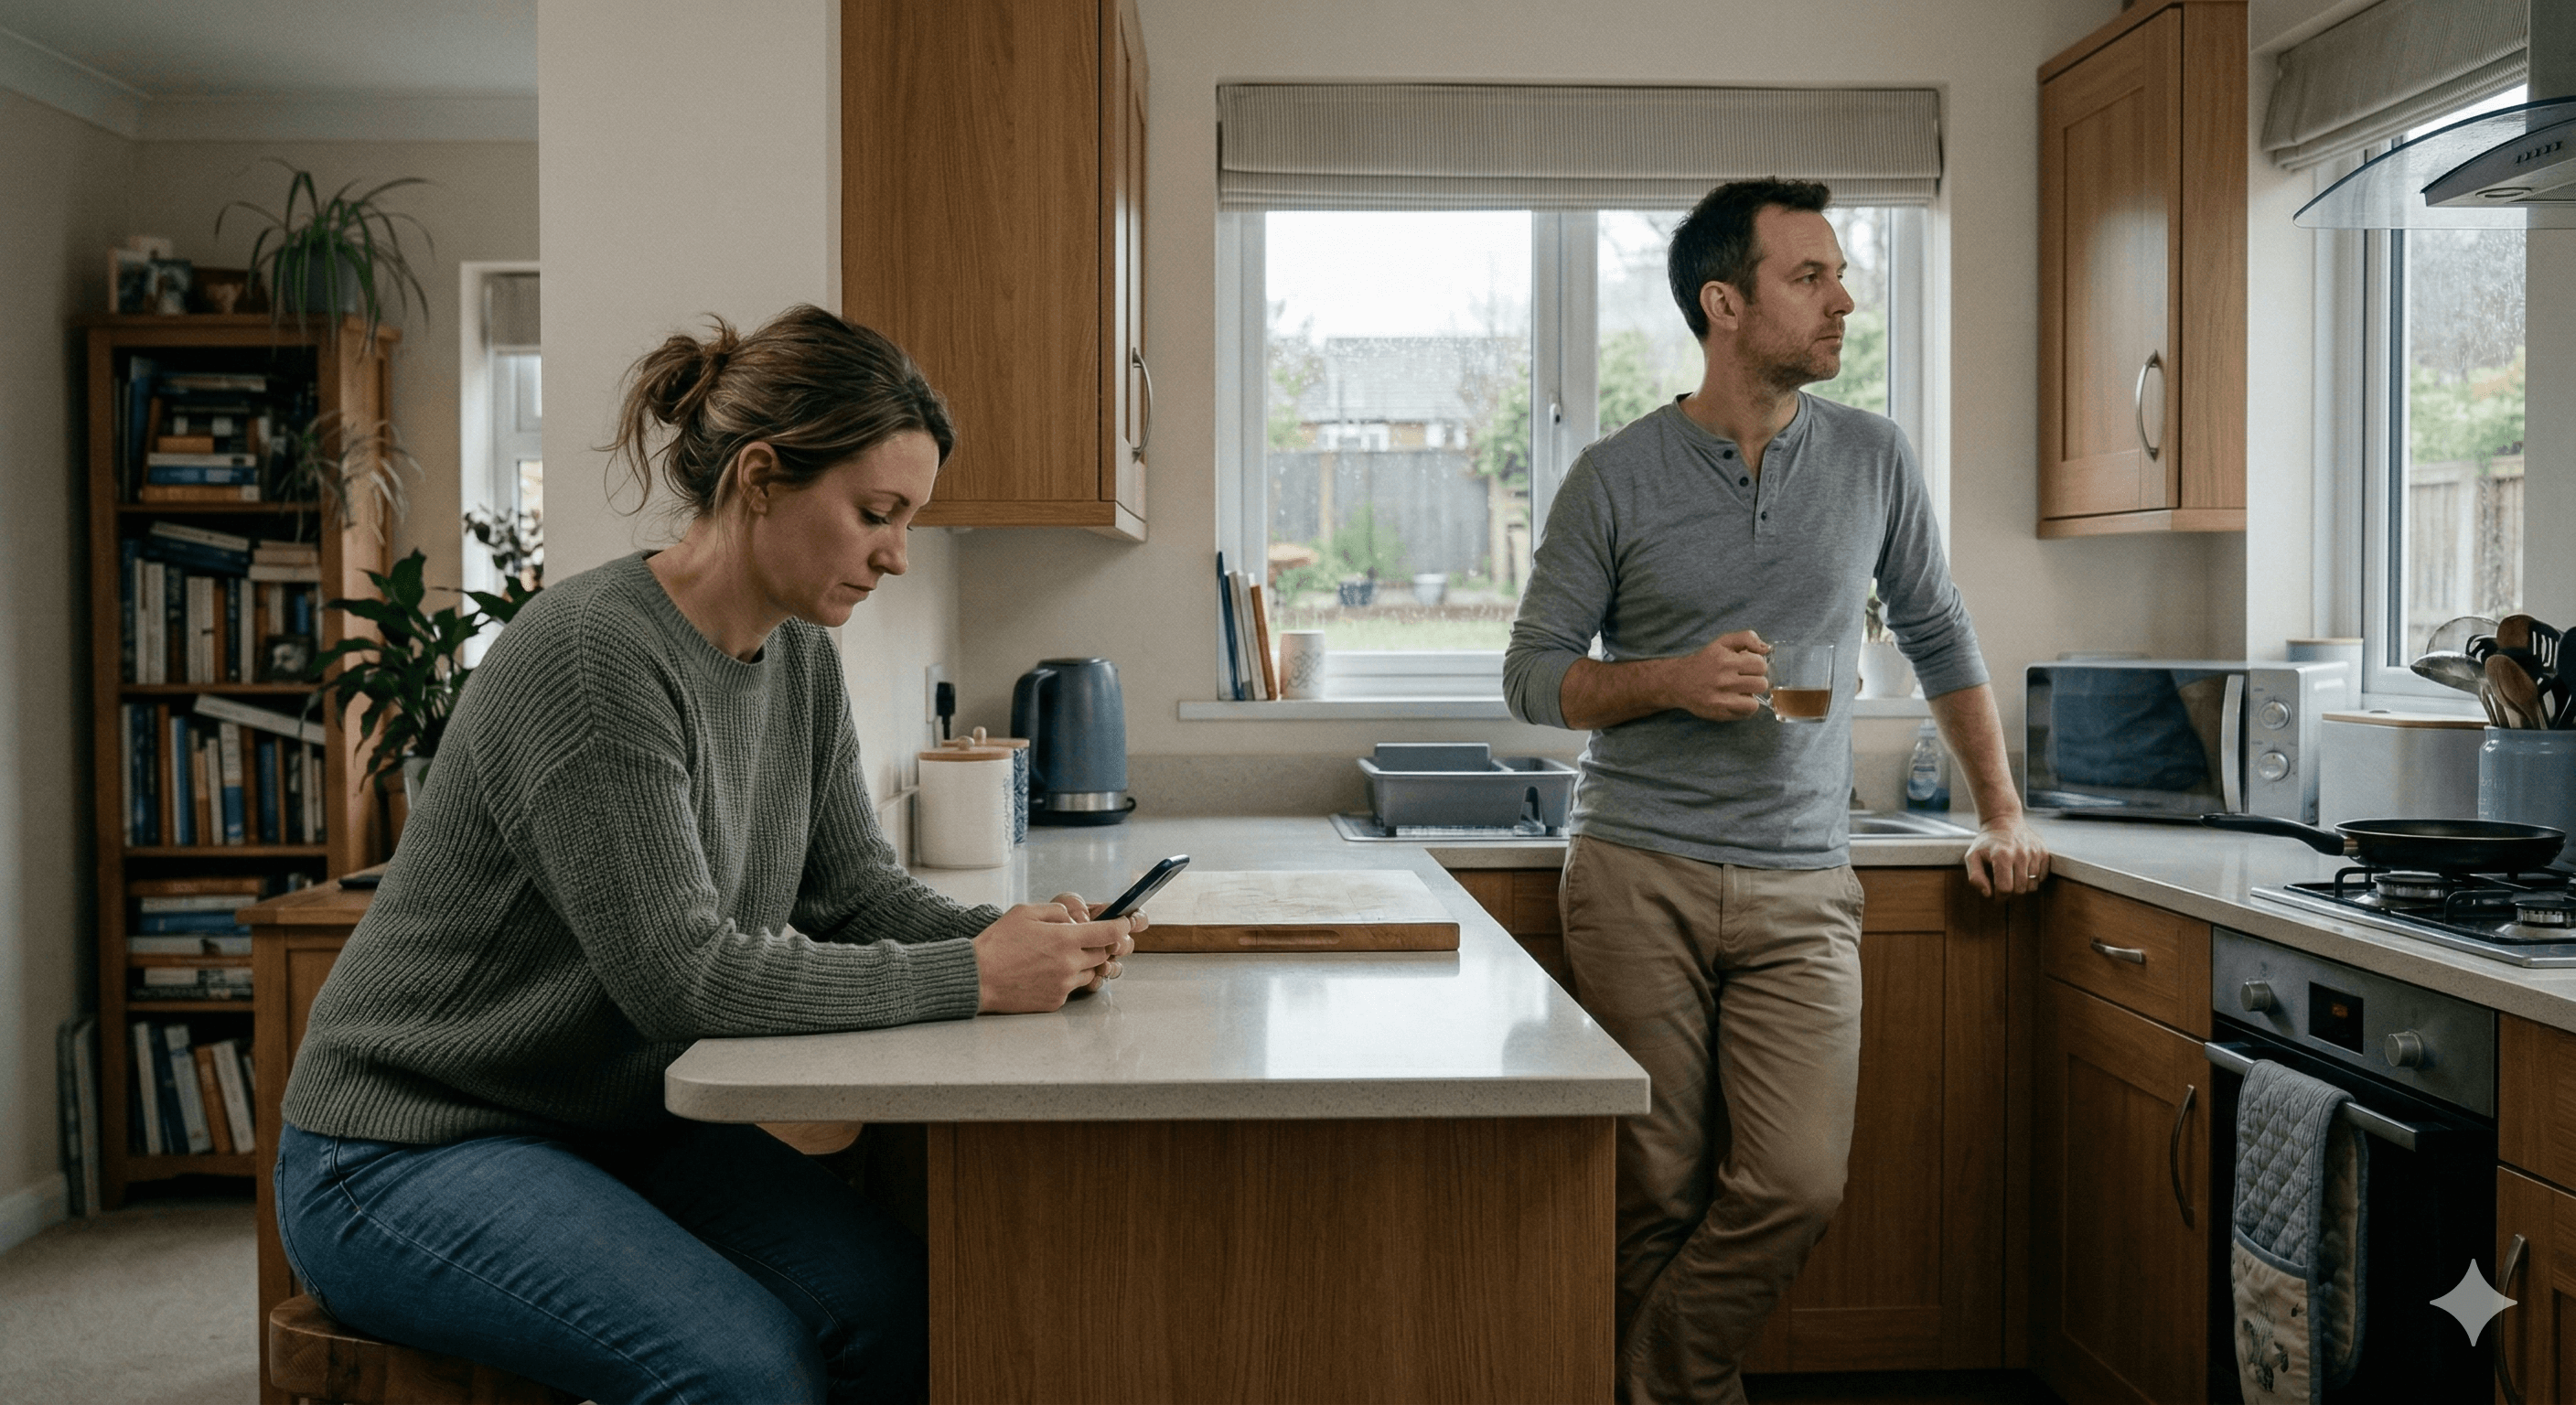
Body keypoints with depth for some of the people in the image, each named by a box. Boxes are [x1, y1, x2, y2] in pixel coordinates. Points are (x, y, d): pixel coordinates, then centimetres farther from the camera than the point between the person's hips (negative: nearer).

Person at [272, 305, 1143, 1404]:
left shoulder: (800, 659, 2)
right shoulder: (591, 654, -24)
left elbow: (853, 887, 5)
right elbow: (680, 973, -28)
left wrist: (1006, 937, -15)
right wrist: (971, 979, -27)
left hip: (622, 1126, 7)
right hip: (409, 1151, -7)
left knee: (895, 1304, -15)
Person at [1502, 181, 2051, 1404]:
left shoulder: (1873, 462, 7)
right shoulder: (1616, 479, 0)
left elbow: (1939, 639, 19)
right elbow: (1532, 674, 3)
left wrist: (2001, 816, 18)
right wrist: (1672, 681, -14)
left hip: (1799, 889, 2)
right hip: (1637, 880, -2)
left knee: (1796, 1185, -10)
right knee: (1656, 1195, 1)